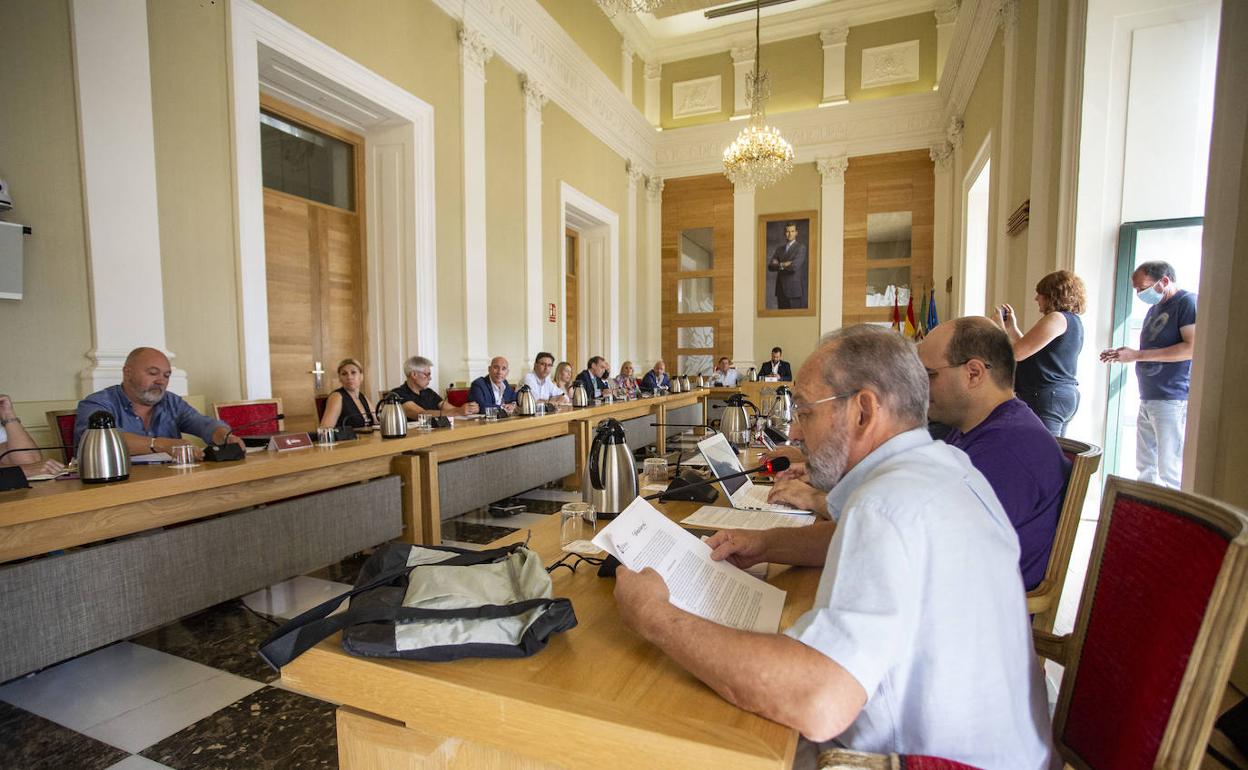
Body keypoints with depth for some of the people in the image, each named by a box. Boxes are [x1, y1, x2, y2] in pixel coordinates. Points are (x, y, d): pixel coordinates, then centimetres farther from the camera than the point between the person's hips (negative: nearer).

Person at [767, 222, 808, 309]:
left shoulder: (801, 248, -2)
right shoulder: (779, 248, 14)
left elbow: (795, 266, -16)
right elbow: (770, 266, 3)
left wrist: (779, 265, -3)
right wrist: (783, 264, -12)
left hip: (796, 290, -5)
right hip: (781, 290, 5)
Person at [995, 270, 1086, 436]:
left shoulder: (1057, 318, -13)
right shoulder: (1073, 321, 18)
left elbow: (1017, 353, -18)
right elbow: (1031, 351, 18)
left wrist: (1000, 327, -2)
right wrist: (1012, 328, 20)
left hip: (1047, 398, -10)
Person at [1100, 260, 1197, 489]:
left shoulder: (1188, 302, -7)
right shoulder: (1155, 308, 19)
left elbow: (1192, 347, -18)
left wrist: (1137, 354, -18)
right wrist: (1122, 355, 8)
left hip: (1173, 401, -9)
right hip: (1148, 400, 9)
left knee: (1170, 474, -6)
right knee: (1145, 468, 12)